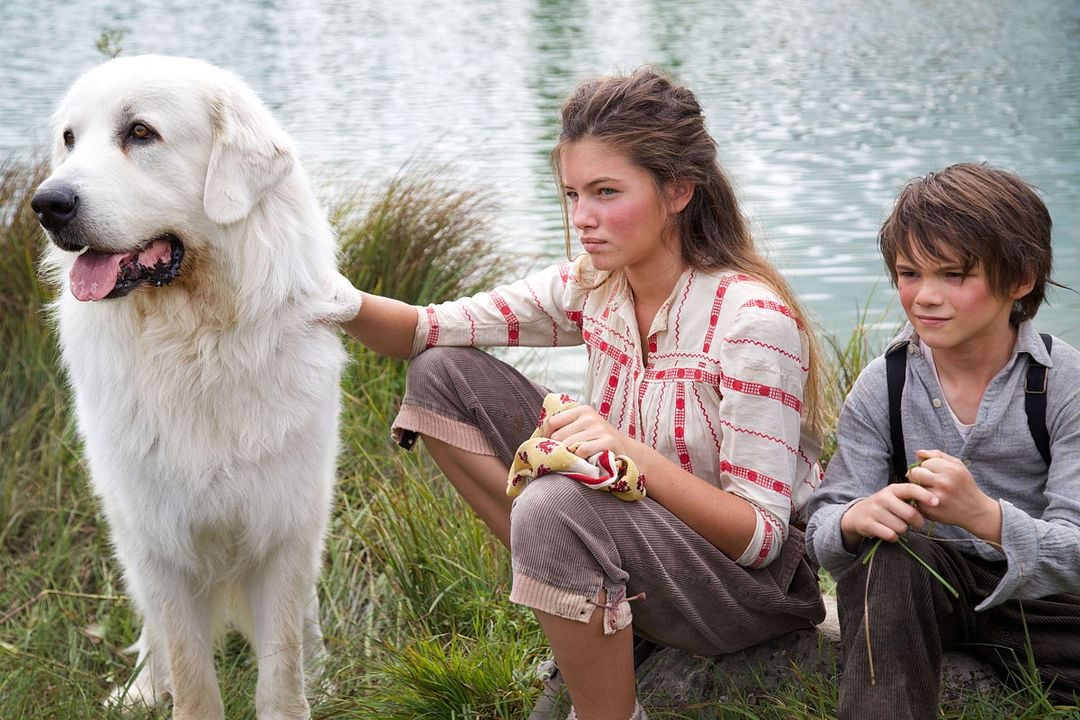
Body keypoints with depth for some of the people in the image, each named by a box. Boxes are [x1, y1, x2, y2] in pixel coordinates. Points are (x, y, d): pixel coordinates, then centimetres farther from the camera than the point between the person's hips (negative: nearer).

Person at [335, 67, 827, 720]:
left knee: (555, 508, -38)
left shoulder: (753, 320, -23)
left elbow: (761, 535, -23)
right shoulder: (594, 286, -3)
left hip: (761, 581, -7)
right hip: (632, 530, 7)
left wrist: (634, 452, -37)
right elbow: (427, 330, -5)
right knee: (443, 374, -1)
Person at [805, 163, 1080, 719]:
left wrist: (986, 516, -41)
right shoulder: (882, 387, -6)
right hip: (914, 585, 1)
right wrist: (854, 521, -34)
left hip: (1035, 591, -1)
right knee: (890, 549, -32)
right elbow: (822, 535, -9)